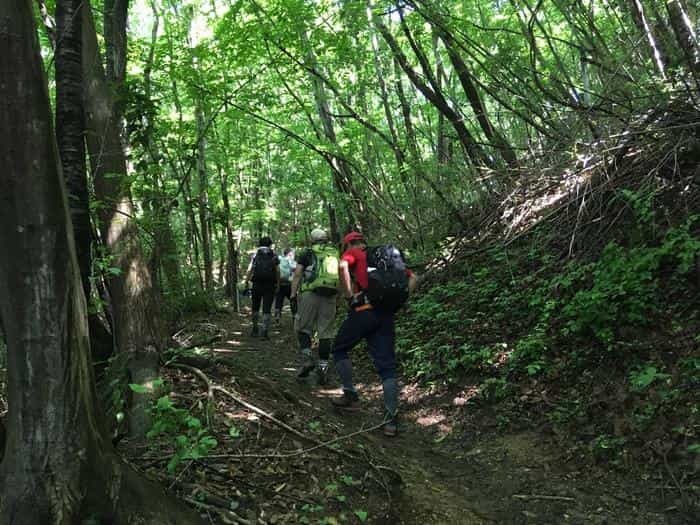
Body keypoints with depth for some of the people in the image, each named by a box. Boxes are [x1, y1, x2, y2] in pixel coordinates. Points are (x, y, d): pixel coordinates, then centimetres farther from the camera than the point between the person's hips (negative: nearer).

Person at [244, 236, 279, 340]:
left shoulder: (255, 254, 6)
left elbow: (249, 270, -4)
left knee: (255, 307, 16)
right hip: (270, 285, -1)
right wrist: (278, 284, 4)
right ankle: (265, 331, -5)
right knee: (267, 309, 0)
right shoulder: (274, 255, 6)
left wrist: (246, 283, -2)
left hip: (257, 284, 1)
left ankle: (255, 330, 20)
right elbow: (278, 271, -2)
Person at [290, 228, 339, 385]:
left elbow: (297, 274, 0)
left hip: (310, 294, -3)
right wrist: (338, 295, 18)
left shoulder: (308, 254, 7)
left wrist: (293, 294, 2)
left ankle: (306, 358, -9)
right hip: (330, 296, 3)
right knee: (325, 332, 6)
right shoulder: (336, 254, 16)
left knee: (303, 328, 8)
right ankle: (323, 367, 7)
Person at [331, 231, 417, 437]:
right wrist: (399, 300, 14)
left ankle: (351, 396, 17)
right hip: (386, 314, 5)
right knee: (387, 365, 5)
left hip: (363, 310, -5)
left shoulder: (352, 253, 8)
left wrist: (349, 295, -10)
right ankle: (391, 419, 0)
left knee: (340, 350, 18)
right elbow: (412, 278, 20)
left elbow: (343, 267, -17)